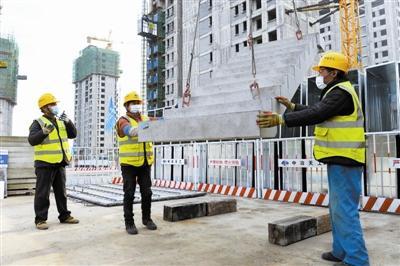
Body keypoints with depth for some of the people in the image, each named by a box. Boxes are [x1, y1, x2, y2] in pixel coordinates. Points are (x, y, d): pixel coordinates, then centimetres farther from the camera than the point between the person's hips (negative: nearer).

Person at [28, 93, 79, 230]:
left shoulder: (60, 122, 14)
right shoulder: (38, 122, -6)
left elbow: (73, 135, 8)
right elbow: (32, 140, -18)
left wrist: (68, 122, -7)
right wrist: (44, 132, -36)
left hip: (60, 163, 7)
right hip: (45, 163, -6)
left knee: (61, 191, 13)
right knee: (43, 193, 0)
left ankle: (64, 215, 22)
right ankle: (40, 219, 9)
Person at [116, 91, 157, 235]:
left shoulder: (145, 119, 10)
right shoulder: (123, 121, -6)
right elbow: (132, 131, -28)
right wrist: (147, 124, -46)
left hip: (145, 163, 4)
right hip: (129, 163, -4)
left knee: (146, 192, 9)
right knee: (129, 194, 3)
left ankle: (146, 218, 26)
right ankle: (129, 222, 15)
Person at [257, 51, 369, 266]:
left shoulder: (341, 92, -14)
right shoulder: (337, 92, 20)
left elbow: (315, 115, -25)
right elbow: (315, 111, 26)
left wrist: (280, 119, -27)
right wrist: (292, 106, 25)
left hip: (344, 161, -11)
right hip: (339, 160, 11)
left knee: (345, 210, -8)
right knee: (338, 208, 17)